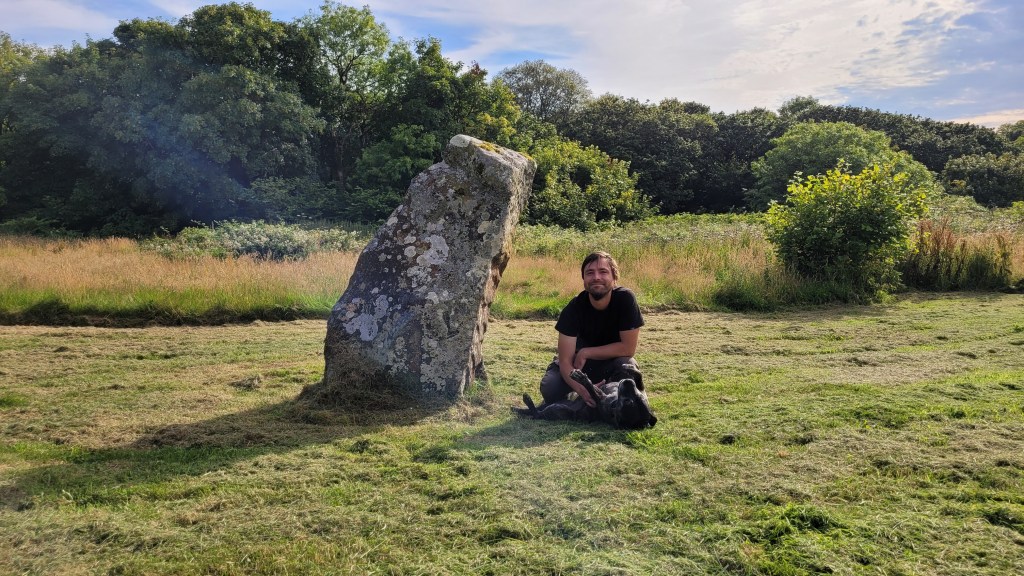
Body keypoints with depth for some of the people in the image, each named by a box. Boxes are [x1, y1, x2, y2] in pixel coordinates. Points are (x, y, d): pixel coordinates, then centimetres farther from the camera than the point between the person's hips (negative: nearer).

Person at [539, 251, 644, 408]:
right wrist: (582, 389, -46)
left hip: (613, 361, 0)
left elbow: (628, 348, -22)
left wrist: (585, 353, -22)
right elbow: (565, 360, -26)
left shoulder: (625, 299, -25)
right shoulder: (573, 308, -23)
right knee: (550, 388, -26)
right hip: (581, 363, 0)